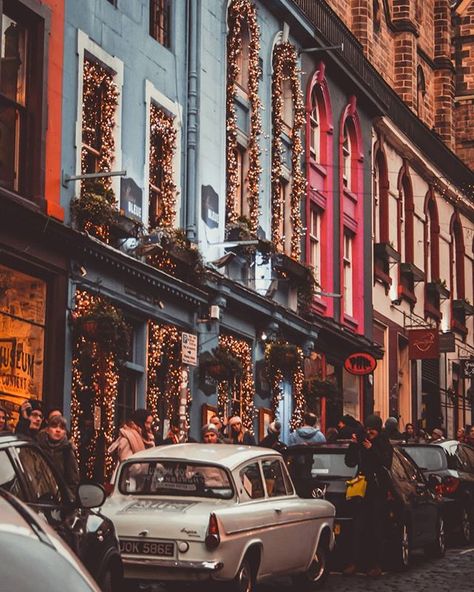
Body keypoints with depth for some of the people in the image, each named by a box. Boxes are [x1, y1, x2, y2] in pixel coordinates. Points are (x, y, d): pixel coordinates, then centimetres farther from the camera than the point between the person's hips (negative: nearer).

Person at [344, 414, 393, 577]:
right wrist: (352, 446, -6)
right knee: (358, 526, -3)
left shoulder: (384, 444, 3)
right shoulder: (361, 442, 9)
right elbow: (350, 462, 9)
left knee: (375, 528, -2)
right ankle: (354, 561, -2)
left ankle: (375, 564, 3)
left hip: (378, 491, -2)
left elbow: (386, 464, -10)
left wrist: (372, 450, -17)